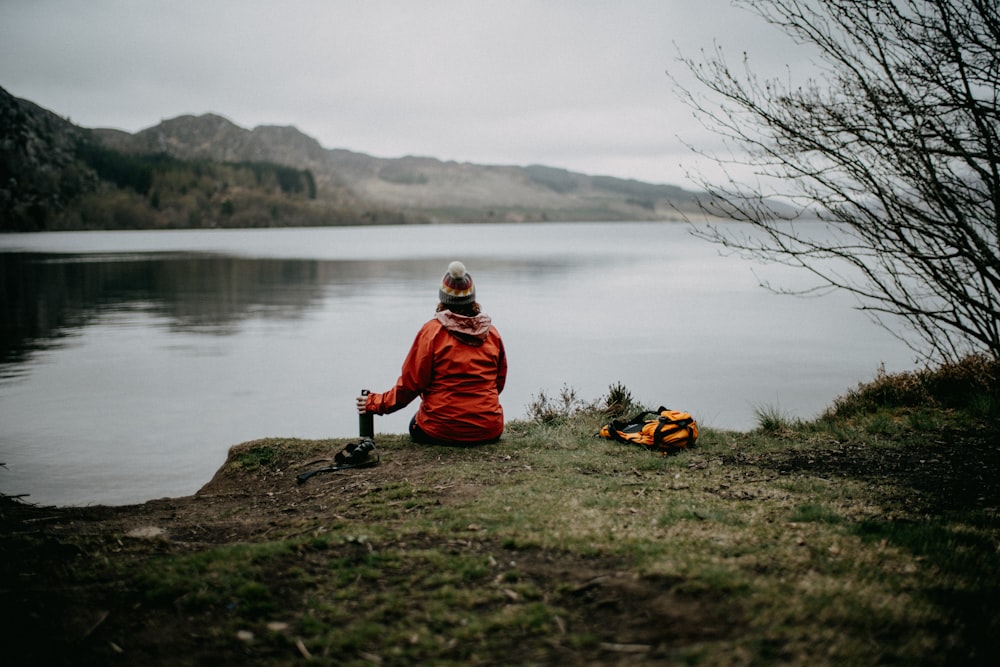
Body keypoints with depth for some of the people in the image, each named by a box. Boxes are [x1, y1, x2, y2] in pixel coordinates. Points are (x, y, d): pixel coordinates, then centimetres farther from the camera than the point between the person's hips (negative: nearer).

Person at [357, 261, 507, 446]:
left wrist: (376, 403, 4)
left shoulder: (432, 330, -10)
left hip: (441, 431, -4)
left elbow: (411, 383, -9)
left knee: (416, 426, 29)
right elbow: (499, 383, 11)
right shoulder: (492, 332, 1)